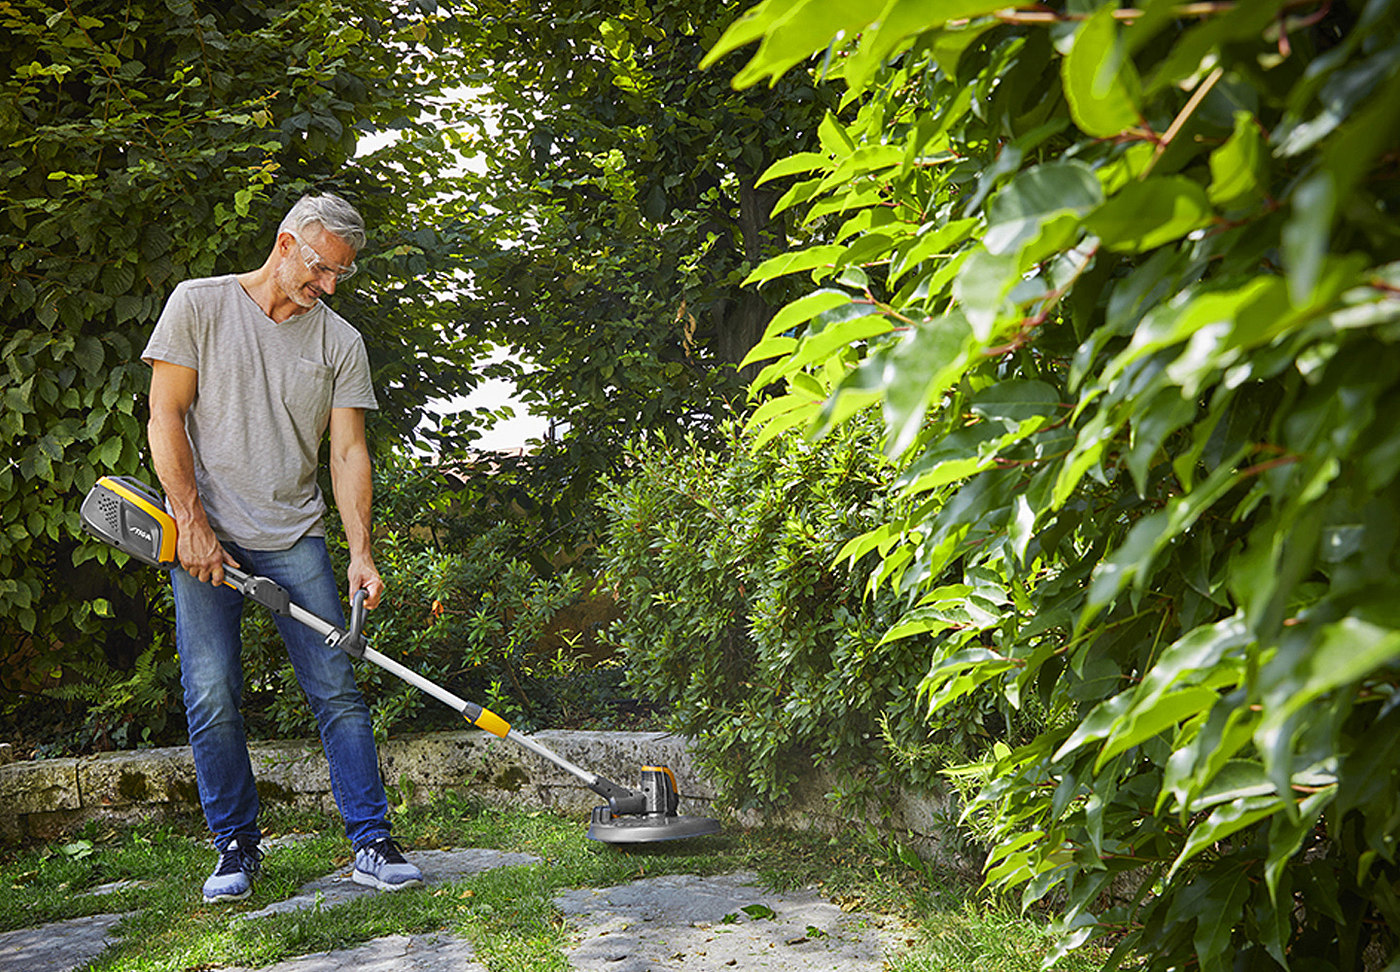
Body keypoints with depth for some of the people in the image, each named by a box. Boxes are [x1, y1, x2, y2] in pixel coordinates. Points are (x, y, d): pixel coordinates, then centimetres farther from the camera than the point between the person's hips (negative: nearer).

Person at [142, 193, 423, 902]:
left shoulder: (340, 341, 7)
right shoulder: (199, 304, 2)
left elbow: (348, 452, 2)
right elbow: (165, 417, -2)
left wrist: (361, 553, -10)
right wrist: (192, 520, -11)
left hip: (295, 538, 2)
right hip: (205, 537, -1)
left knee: (337, 691, -3)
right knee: (211, 699, -3)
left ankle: (372, 842, 4)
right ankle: (236, 848, 13)